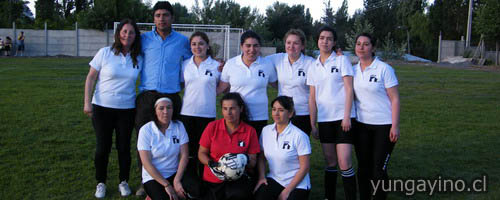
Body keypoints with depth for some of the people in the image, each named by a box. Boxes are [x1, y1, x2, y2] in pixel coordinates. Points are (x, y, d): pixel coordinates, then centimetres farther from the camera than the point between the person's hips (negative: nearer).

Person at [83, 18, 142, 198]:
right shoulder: (105, 53, -5)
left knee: (124, 147, 8)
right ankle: (101, 183, 23)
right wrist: (87, 102, -8)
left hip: (127, 109, 1)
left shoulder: (138, 59, 1)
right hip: (102, 108, -1)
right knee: (103, 147, 6)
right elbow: (91, 78, -2)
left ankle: (124, 182, 24)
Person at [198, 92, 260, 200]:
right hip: (212, 180, 0)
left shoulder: (250, 131, -1)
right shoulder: (212, 127, -1)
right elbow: (201, 153, 6)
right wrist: (211, 163, -14)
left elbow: (253, 162, 3)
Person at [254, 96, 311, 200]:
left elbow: (304, 167, -11)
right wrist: (261, 177, -6)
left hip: (297, 184, -2)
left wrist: (287, 191, -12)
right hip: (274, 179, 3)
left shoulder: (299, 136, -13)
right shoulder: (266, 130, 2)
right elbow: (261, 157, 11)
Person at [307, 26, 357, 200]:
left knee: (344, 162, -9)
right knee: (330, 161, 10)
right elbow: (312, 97, 12)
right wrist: (313, 123, 8)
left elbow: (349, 90, -5)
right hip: (323, 119, 4)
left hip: (342, 118, -4)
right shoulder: (313, 67, 11)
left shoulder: (342, 60, 1)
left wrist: (346, 116, -13)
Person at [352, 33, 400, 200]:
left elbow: (395, 99, -8)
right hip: (361, 125, 4)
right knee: (363, 167, 9)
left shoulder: (384, 69, -7)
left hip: (383, 126, -4)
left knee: (379, 169, -2)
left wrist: (395, 126, -13)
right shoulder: (353, 70, 6)